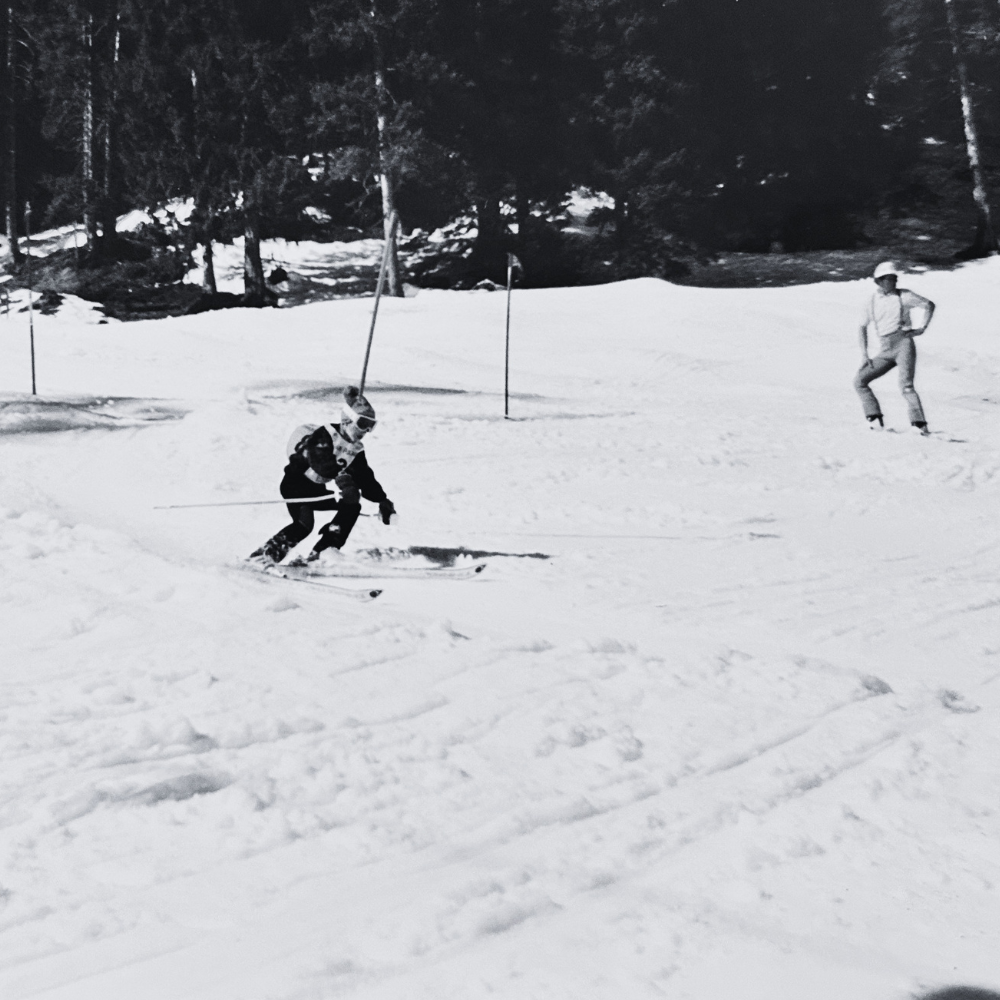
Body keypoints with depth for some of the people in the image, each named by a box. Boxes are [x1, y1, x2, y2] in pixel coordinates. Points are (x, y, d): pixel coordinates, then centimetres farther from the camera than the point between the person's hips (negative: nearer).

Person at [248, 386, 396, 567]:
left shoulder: (356, 450, 2)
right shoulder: (324, 436, -21)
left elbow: (366, 480, 4)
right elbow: (322, 463, -39)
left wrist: (382, 500, -7)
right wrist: (342, 478, -53)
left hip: (316, 490, 8)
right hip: (296, 483, -8)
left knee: (352, 505, -5)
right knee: (304, 524, -29)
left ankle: (322, 551, -5)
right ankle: (266, 554, -21)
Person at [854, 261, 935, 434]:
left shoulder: (903, 295, 4)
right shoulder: (872, 301, 14)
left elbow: (929, 305, 8)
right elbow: (863, 328, 20)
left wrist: (922, 328, -4)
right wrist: (864, 354, 10)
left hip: (903, 343, -5)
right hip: (885, 351, 5)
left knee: (905, 385, -23)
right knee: (859, 380, -5)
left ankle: (920, 425, -29)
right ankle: (875, 419, -6)